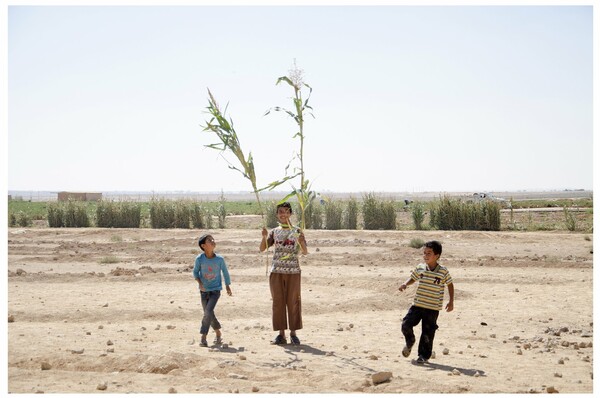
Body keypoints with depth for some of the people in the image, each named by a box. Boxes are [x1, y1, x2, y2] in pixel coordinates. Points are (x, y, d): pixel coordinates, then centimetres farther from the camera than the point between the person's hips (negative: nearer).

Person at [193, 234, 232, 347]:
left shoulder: (220, 259, -11)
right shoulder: (199, 259, -12)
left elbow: (225, 272, 4)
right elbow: (195, 272, 1)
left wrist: (228, 286, 14)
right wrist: (199, 283, -16)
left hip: (216, 290, -2)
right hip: (204, 291, 2)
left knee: (208, 312, -17)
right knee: (209, 314, 10)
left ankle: (203, 337, -8)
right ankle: (218, 333, 32)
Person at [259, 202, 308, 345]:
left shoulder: (297, 231, 3)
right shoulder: (274, 232, 9)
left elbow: (305, 252, -3)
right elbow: (262, 249, 1)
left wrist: (301, 241, -22)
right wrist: (264, 237, -17)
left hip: (293, 271, -2)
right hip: (276, 271, 2)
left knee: (293, 301, 1)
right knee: (278, 301, 2)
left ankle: (293, 333, 9)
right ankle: (281, 334, 8)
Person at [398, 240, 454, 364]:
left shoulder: (443, 271, -8)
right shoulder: (420, 268, 0)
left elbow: (450, 285, 6)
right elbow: (412, 278, 15)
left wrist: (451, 302, 3)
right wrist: (405, 284, -6)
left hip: (433, 308, -2)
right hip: (417, 305, 3)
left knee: (427, 333, 3)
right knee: (406, 324, -8)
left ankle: (424, 355, 22)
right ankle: (410, 342, 23)